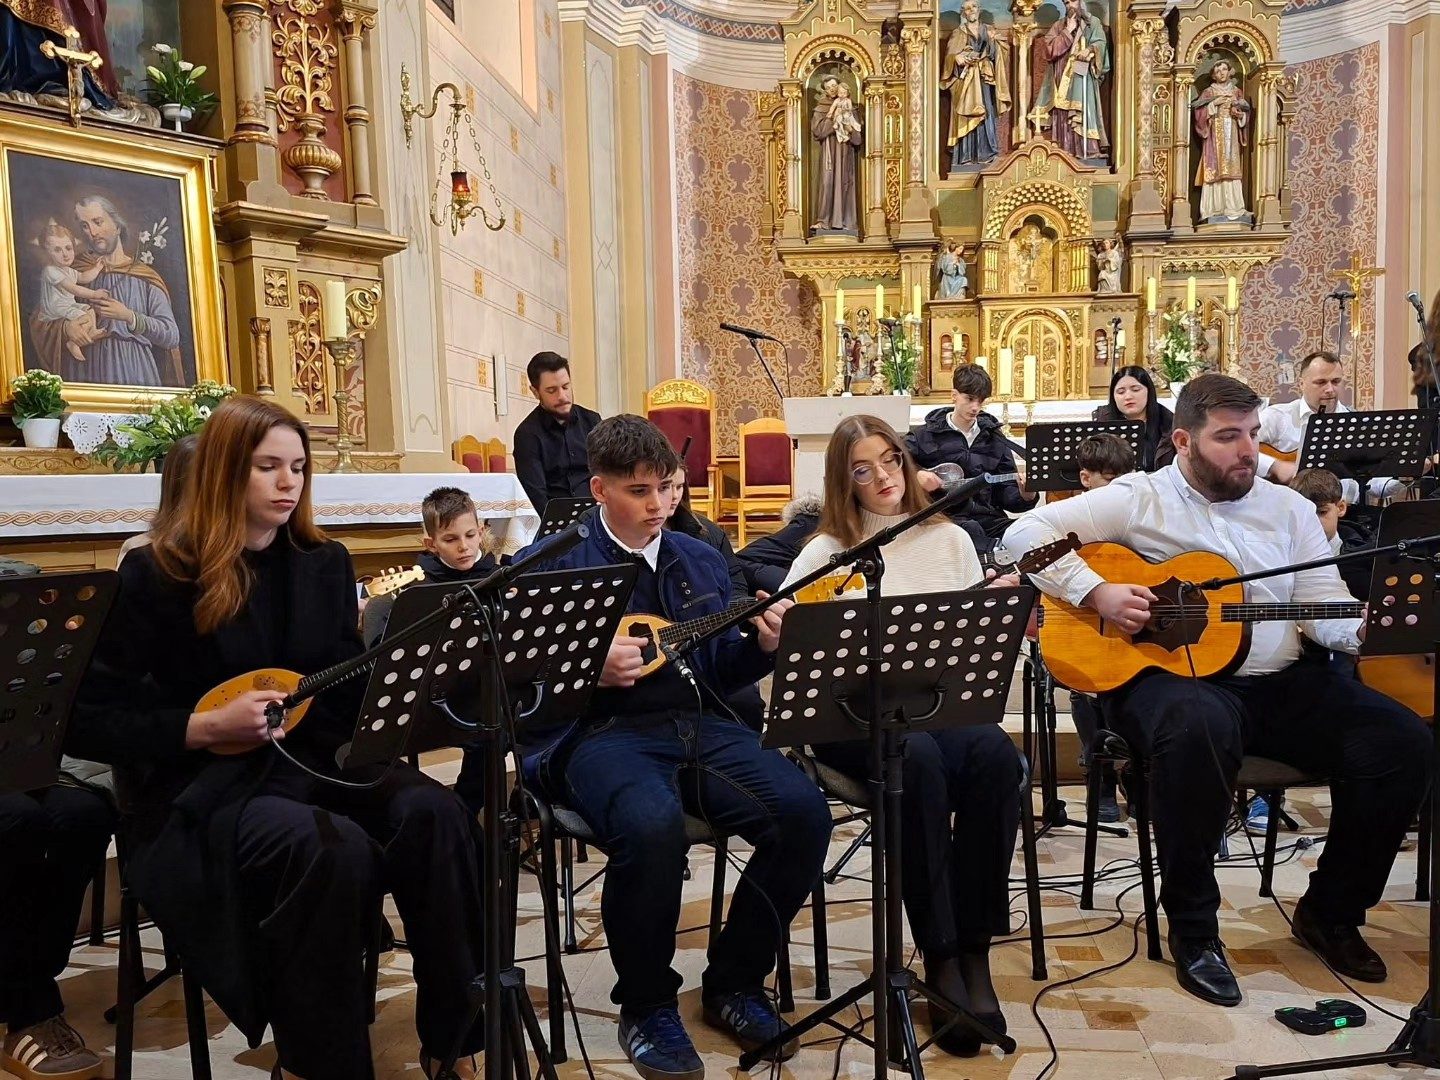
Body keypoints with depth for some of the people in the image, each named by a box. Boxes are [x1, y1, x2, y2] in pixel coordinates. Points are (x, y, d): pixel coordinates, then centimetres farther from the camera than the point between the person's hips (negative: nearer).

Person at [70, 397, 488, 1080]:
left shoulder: (324, 563, 9)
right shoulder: (159, 575, -4)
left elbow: (353, 696, 9)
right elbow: (85, 724, -4)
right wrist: (206, 726, -17)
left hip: (318, 761, 4)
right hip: (204, 788, -4)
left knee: (434, 812, -26)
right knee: (333, 847, -35)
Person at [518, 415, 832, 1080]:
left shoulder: (702, 563, 16)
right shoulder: (550, 563, 2)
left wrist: (763, 645, -2)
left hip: (699, 726, 5)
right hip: (600, 733, -4)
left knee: (805, 813, -19)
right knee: (653, 827, -37)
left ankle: (733, 982, 7)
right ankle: (646, 1007, -4)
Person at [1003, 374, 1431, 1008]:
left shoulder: (1289, 509, 15)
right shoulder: (1139, 499, 0)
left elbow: (1324, 609, 10)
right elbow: (1026, 532, -6)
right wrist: (1096, 592, -17)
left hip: (1281, 682, 6)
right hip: (1169, 675, -5)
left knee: (1404, 741, -14)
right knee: (1199, 726, -40)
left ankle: (1331, 913, 9)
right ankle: (1192, 929, -18)